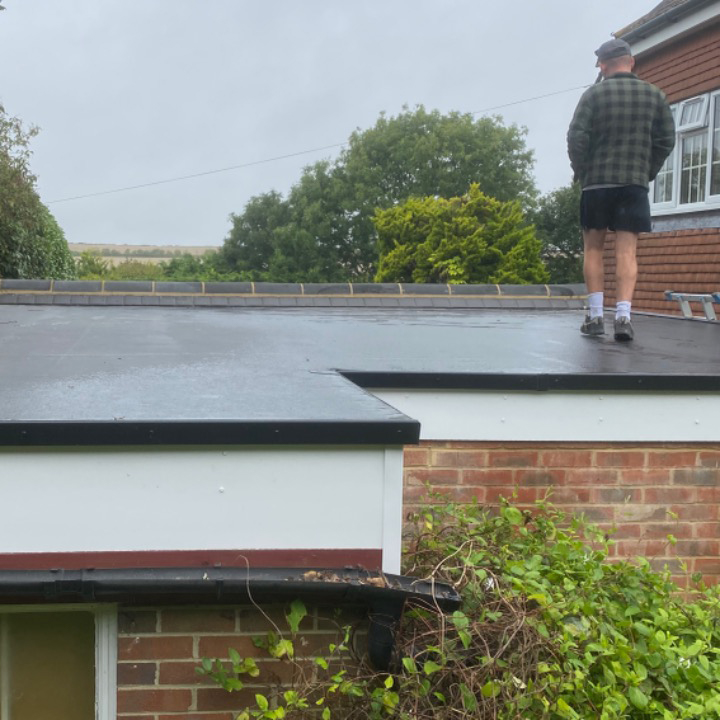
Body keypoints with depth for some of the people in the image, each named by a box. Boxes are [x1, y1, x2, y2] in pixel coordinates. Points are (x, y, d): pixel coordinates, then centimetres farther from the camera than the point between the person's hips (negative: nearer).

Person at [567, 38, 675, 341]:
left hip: (596, 182, -1)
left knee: (593, 249, 8)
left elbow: (576, 137, -9)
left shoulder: (594, 94, -1)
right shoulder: (654, 95, 7)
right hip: (635, 183, 1)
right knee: (627, 252, 0)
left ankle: (595, 316, 4)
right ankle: (623, 315, -12)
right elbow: (666, 140, 5)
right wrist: (648, 172, 15)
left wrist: (580, 172, 4)